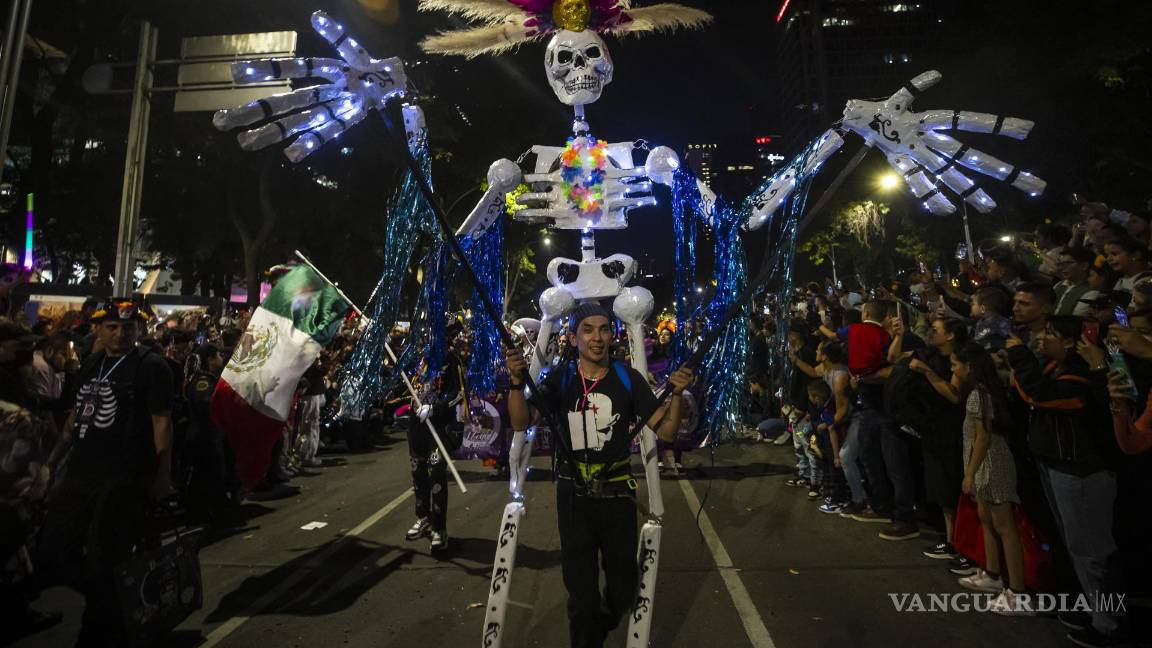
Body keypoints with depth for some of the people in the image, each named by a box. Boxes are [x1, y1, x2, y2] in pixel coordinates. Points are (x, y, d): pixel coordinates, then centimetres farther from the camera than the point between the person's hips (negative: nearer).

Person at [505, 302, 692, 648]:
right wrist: (517, 382, -34)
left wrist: (677, 393, -24)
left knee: (624, 586, 19)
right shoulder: (560, 379, -7)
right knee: (581, 590, 11)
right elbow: (521, 423, -17)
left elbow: (666, 431, -6)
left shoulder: (628, 379, -6)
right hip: (574, 496, -1)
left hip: (617, 494, 2)